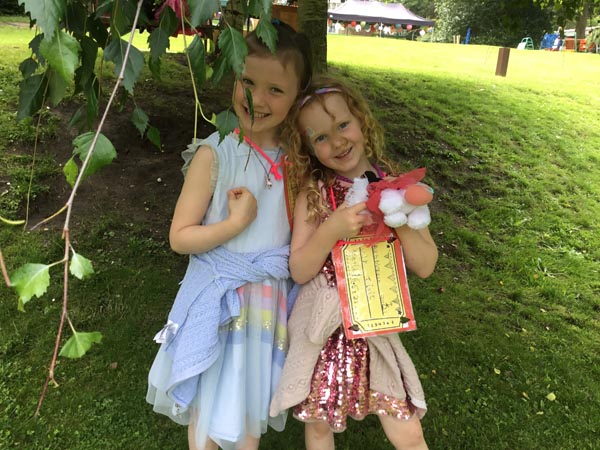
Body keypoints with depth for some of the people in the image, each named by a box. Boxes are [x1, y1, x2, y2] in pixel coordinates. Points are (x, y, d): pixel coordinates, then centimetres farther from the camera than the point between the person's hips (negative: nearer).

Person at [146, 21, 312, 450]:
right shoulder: (215, 153, -15)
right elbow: (179, 237, -13)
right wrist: (236, 223, -23)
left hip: (271, 298, 4)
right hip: (220, 299, -3)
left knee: (251, 412, 23)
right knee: (209, 411, 16)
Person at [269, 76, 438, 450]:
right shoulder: (313, 194, -8)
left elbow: (426, 266, -4)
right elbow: (299, 271, -10)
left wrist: (401, 222, -21)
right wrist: (332, 230, -25)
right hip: (324, 329, 0)